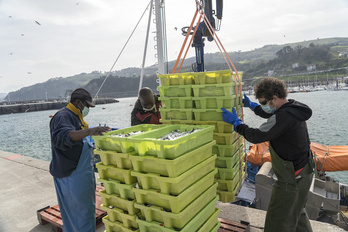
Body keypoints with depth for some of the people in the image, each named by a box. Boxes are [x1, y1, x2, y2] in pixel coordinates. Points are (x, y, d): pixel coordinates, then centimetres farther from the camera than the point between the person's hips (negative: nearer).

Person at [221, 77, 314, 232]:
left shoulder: (284, 117, -29)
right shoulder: (292, 108, 3)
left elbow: (256, 136, -26)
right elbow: (270, 115, 22)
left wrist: (236, 122, -13)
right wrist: (251, 105, 27)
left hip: (292, 179, -10)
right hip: (302, 173, 10)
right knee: (297, 213, 29)